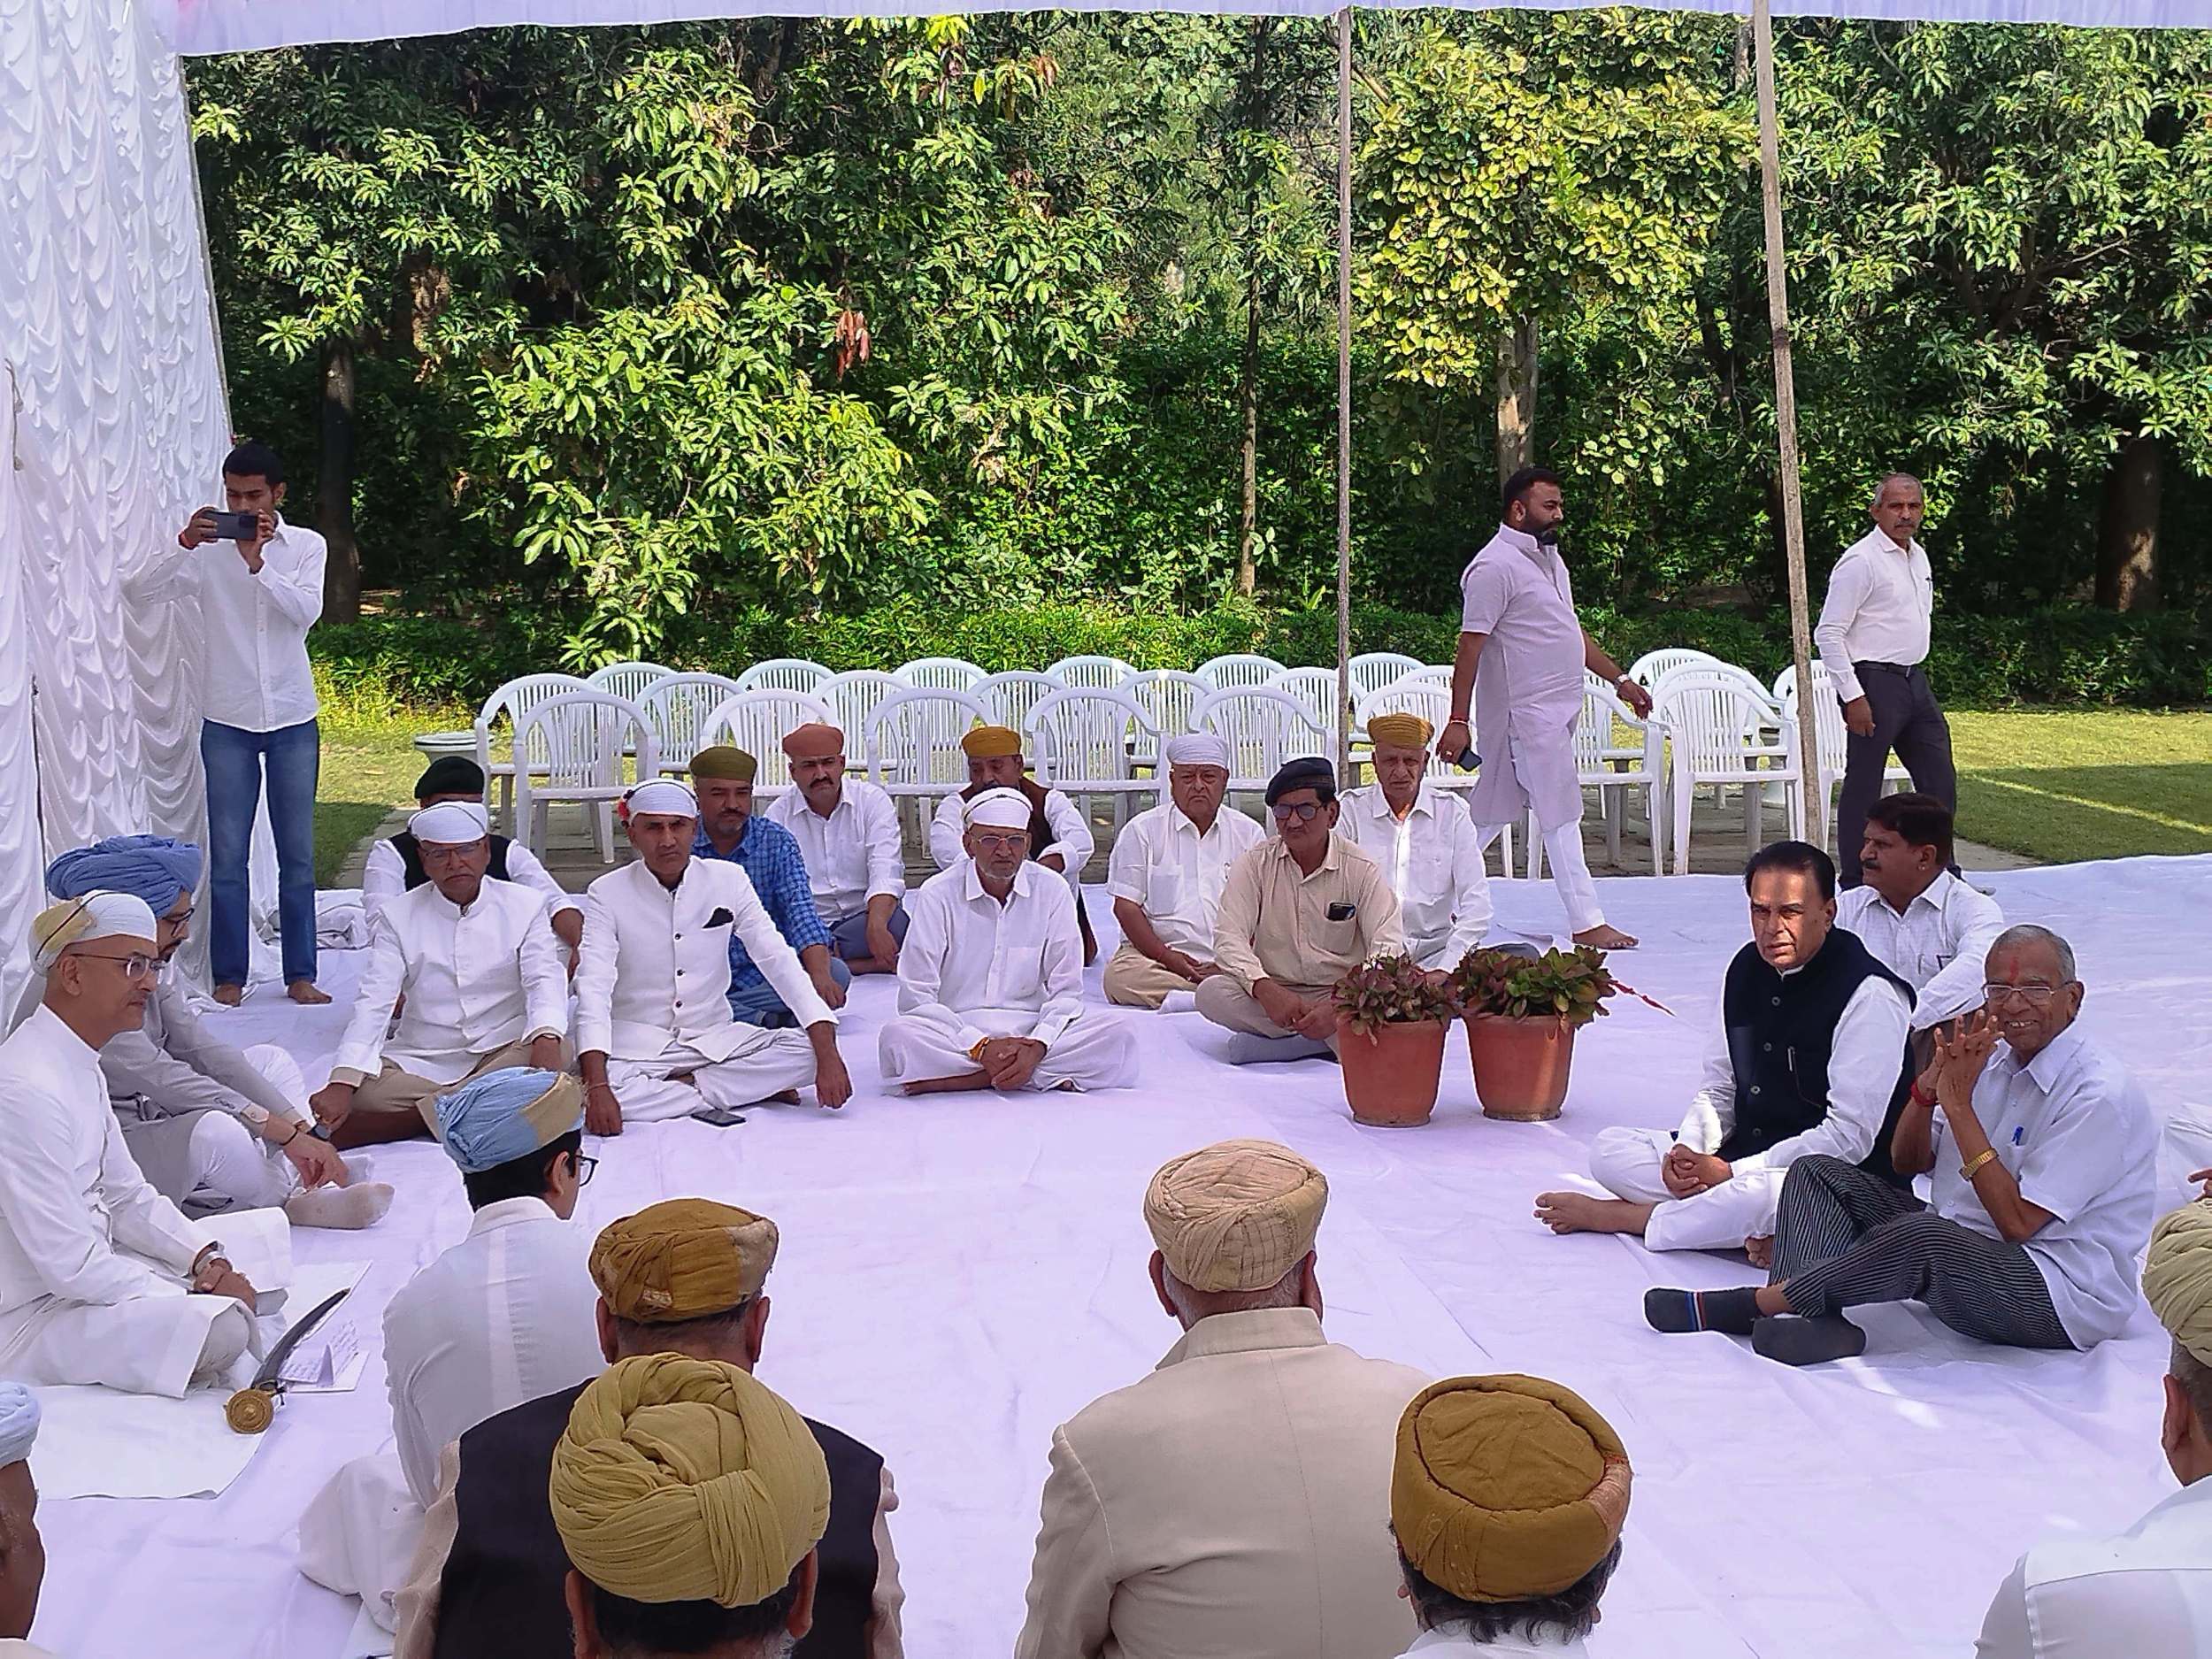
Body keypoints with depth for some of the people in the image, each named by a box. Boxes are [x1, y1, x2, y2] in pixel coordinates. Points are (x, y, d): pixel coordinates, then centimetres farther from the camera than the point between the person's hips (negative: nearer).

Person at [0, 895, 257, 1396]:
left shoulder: (80, 1066, 8)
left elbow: (127, 1196, 15)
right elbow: (70, 1265, -26)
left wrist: (205, 1259, -2)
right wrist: (196, 1294, -19)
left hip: (82, 1270, 10)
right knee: (222, 1327, -26)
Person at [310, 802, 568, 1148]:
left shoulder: (524, 905, 4)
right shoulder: (398, 917, 4)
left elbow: (545, 979, -8)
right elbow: (374, 1002, -5)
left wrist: (546, 1038, -32)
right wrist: (342, 1082, -22)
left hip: (503, 1051, 0)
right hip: (422, 1061, 0)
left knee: (559, 1055, -33)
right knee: (363, 1090, -30)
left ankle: (415, 1116, -27)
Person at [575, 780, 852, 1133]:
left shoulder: (727, 880, -3)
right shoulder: (606, 894, -9)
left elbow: (780, 961, -10)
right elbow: (593, 988, -18)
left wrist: (828, 1055, -22)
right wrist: (598, 1087, -33)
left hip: (714, 1037, 1)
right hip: (637, 1043, -1)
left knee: (806, 1053, -22)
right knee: (585, 1094, -34)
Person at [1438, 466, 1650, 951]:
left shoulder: (1547, 557, 17)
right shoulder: (1495, 566, -13)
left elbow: (1572, 631, 26)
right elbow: (1471, 645, -17)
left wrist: (1620, 680, 22)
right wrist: (1457, 720, -21)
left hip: (1558, 709, 9)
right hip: (1529, 711, -9)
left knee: (1495, 809, 12)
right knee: (1561, 814, -6)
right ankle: (1586, 922, -2)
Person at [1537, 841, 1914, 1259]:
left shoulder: (1870, 996, -17)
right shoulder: (1747, 969, 6)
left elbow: (1848, 1136, -21)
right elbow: (1719, 1087, 12)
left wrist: (1729, 1173, -21)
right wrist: (1689, 1150, -10)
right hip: (1747, 1152, 8)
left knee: (1763, 1193, -40)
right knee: (1609, 1149, -5)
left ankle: (1614, 1215, -15)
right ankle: (1754, 1228, -22)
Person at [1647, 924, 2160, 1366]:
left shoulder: (2100, 1095, -15)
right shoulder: (1994, 1059, 9)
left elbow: (2018, 1222, -20)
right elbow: (1906, 1163, 13)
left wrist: (1959, 1104, -20)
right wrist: (1930, 1085, -7)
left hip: (2063, 1297, -9)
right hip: (1960, 1250, 9)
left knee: (1921, 1233, -38)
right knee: (1816, 1174, 1)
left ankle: (1756, 1303, -21)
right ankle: (1815, 1318, -25)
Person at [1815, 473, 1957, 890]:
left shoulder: (1919, 556, 13)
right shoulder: (1861, 561, -13)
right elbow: (1828, 634, -16)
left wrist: (1916, 676, 21)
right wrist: (1853, 696, -20)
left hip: (1915, 682, 9)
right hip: (1873, 683, -9)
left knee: (1939, 782, 11)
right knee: (1863, 788, -3)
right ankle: (1854, 884, 5)